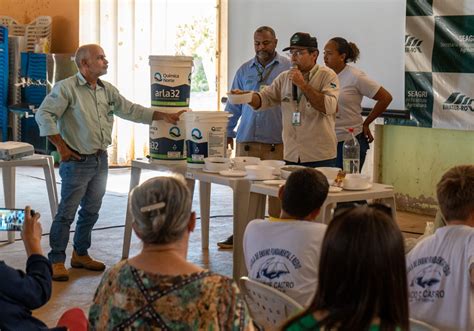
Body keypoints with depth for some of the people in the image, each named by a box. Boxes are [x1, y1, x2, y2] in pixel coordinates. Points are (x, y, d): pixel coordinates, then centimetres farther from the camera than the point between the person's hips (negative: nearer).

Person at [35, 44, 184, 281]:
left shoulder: (108, 90, 11)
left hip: (100, 160, 7)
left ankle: (80, 255, 27)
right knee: (67, 212, -3)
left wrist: (163, 116, 8)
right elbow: (44, 115, -15)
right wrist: (61, 146, -15)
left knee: (91, 211, 14)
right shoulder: (67, 88, -11)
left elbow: (130, 110, 14)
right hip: (77, 161, -7)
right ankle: (57, 261, 4)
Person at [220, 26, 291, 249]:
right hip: (246, 139, 3)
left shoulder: (288, 68, 2)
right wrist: (227, 132, 14)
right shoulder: (244, 70, 14)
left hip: (277, 141, -3)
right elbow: (234, 105, 18)